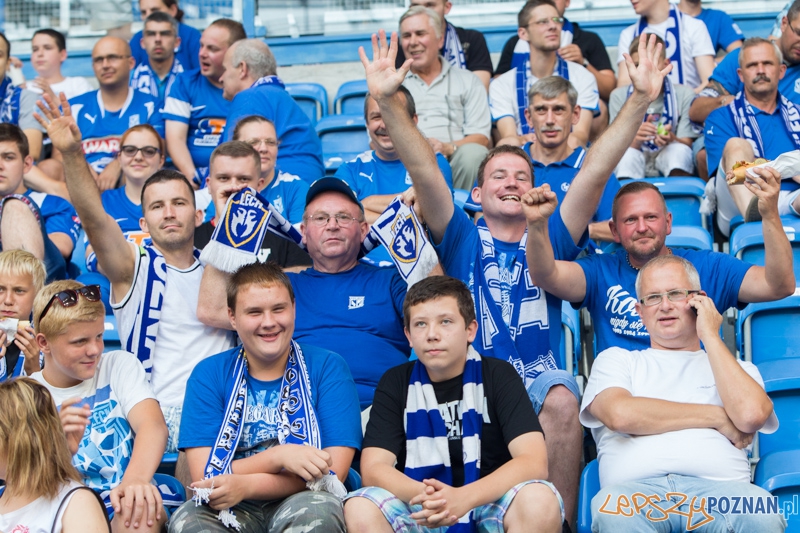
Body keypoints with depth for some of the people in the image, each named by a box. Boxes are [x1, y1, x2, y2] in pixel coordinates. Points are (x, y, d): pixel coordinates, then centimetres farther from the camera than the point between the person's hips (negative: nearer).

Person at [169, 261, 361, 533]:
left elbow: (333, 471, -8)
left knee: (316, 511, -37)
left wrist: (244, 486, -20)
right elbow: (204, 475, -4)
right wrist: (279, 455, -19)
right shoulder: (208, 375, 6)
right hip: (233, 511, 2)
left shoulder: (327, 368, 2)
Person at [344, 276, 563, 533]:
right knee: (359, 510, -29)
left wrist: (464, 498, -31)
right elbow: (373, 469, -7)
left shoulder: (499, 376, -2)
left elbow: (533, 462, -15)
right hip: (421, 512, 1)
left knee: (540, 502, -32)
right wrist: (425, 496, -30)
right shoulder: (395, 383, 3)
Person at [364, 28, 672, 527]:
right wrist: (388, 101, -11)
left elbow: (596, 172, 6)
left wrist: (639, 101, -4)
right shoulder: (461, 239, 16)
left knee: (561, 397, -33)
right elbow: (424, 172, 2)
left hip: (539, 383, 1)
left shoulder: (550, 240, 17)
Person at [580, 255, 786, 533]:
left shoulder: (738, 368, 27)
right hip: (637, 486, -1)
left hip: (718, 488, 1)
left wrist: (710, 335, 12)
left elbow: (751, 414, 1)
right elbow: (620, 415, 0)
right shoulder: (616, 360, 24)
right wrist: (716, 417, 6)